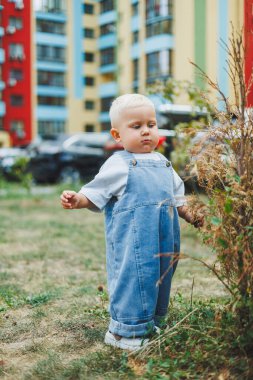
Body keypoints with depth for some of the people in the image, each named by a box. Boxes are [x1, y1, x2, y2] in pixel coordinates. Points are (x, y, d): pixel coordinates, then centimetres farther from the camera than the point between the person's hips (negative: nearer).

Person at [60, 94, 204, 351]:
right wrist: (77, 200, -26)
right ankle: (124, 331, 9)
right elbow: (95, 194, -8)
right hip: (132, 240, -7)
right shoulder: (118, 165, -6)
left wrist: (191, 216, 13)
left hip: (165, 240, 7)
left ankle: (150, 322, 31)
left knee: (161, 278, 14)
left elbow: (177, 197, 23)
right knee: (134, 277, -6)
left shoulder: (163, 164, 14)